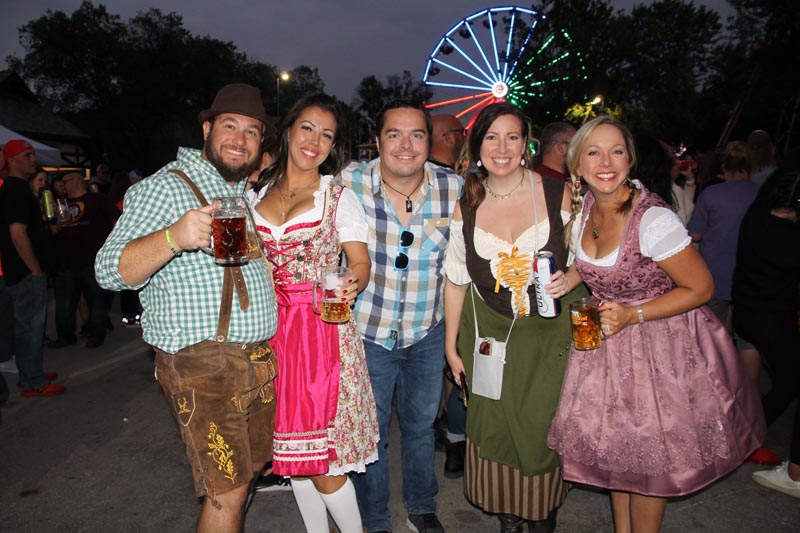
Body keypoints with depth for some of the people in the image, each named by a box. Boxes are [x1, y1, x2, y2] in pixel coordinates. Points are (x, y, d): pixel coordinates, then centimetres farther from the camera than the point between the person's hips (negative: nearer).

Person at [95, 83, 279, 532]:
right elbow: (110, 271, -18)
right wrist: (173, 238, -34)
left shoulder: (250, 192, 16)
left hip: (260, 359, 8)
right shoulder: (165, 187, -8)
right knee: (227, 492, -2)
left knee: (246, 472, 17)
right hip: (202, 365, -7)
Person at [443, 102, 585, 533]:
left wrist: (569, 280, -18)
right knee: (494, 427, 8)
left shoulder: (557, 194, -7)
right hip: (489, 333, 2)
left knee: (543, 426, 4)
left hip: (550, 332, -1)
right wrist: (451, 344, 6)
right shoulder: (466, 207, -2)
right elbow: (456, 280, 3)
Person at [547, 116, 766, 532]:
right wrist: (565, 280, -3)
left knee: (648, 458, 9)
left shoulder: (653, 219, -26)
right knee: (614, 447, 19)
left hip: (661, 346, -6)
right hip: (607, 342, 6)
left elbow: (701, 288, -18)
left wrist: (633, 315, -24)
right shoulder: (586, 205, -5)